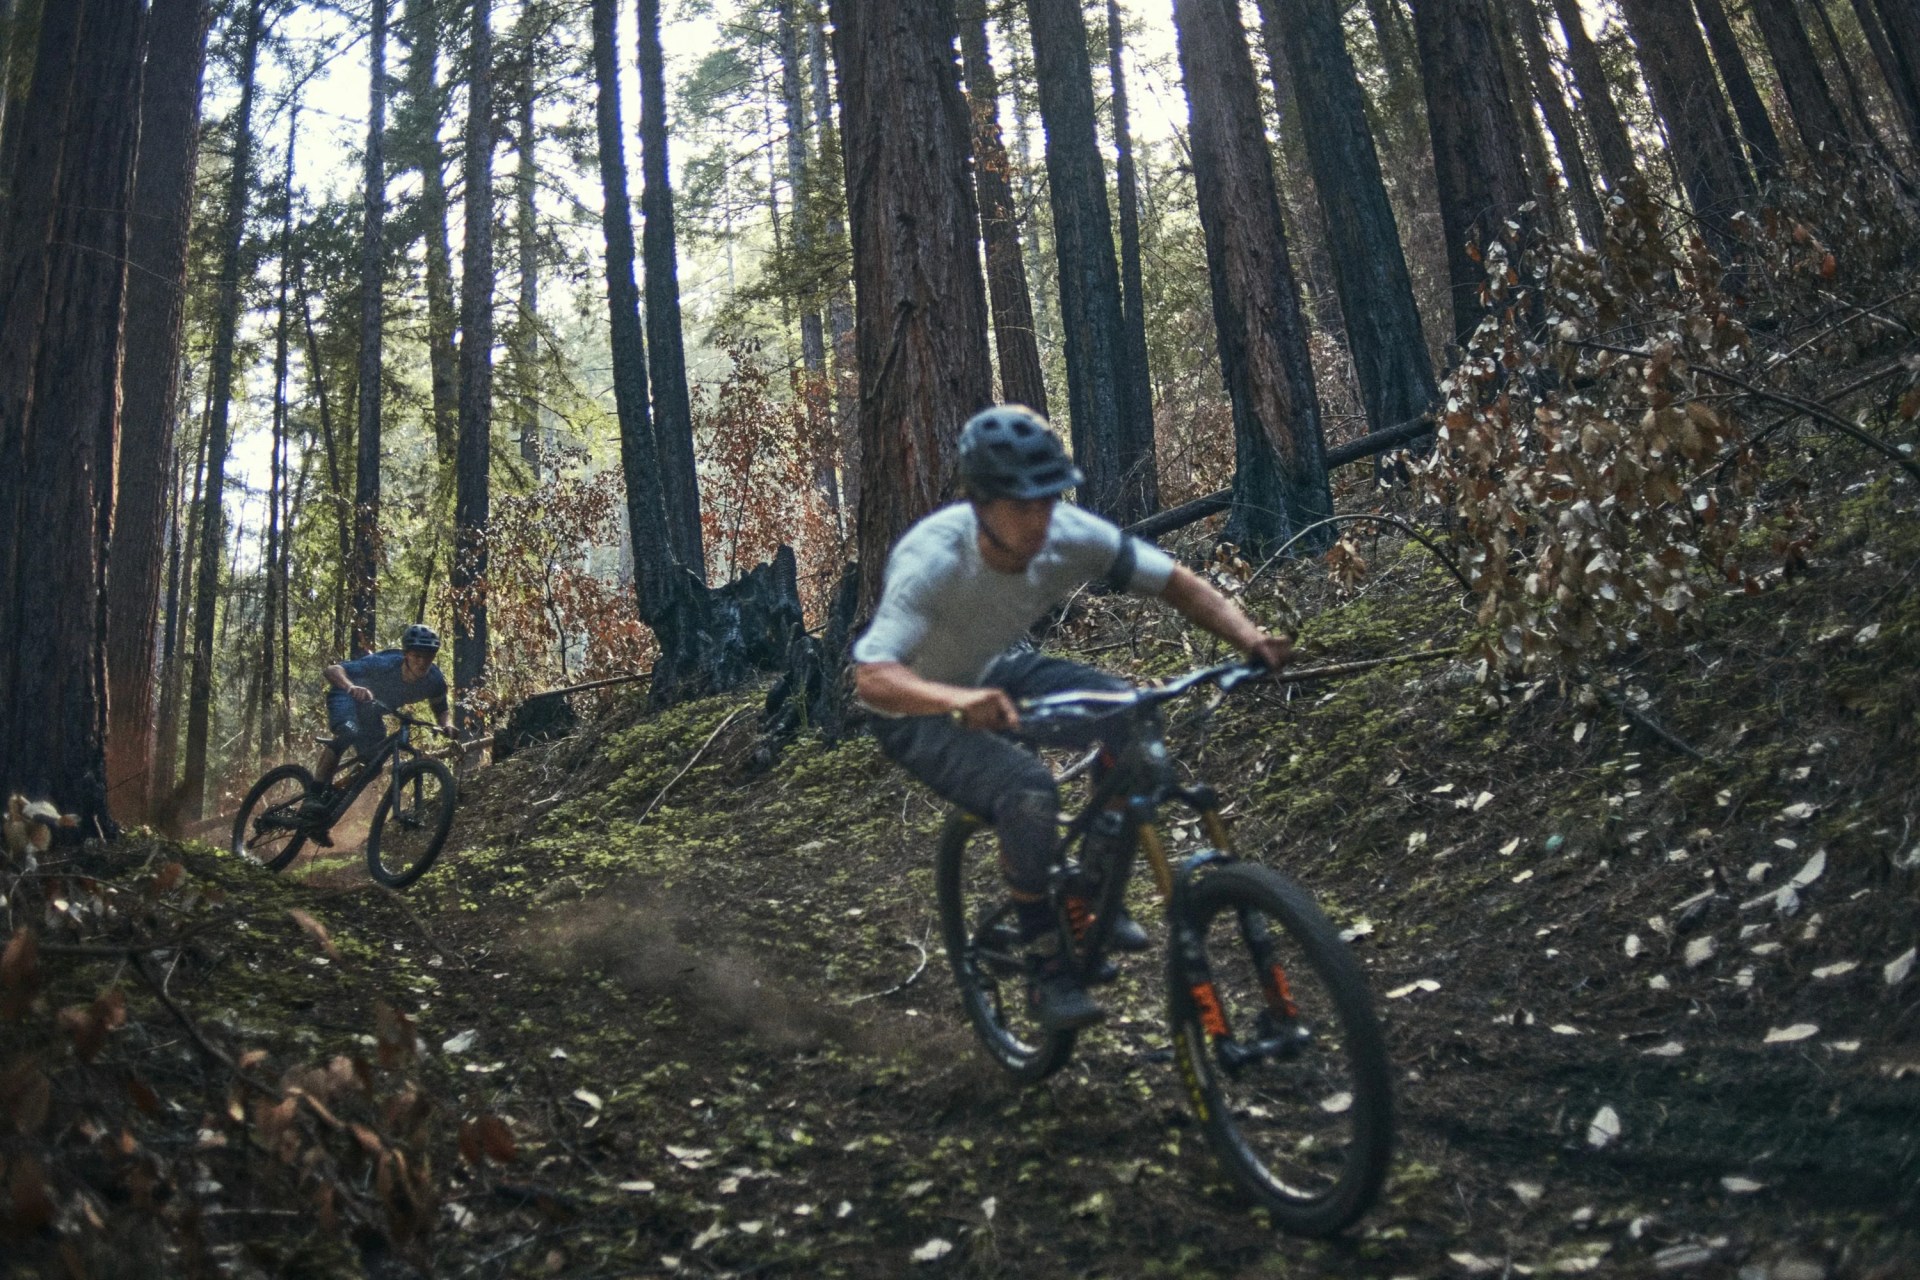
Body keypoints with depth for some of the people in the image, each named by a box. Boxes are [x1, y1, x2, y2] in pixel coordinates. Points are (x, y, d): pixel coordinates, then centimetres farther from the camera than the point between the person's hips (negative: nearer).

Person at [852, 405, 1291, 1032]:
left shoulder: (1072, 535, -21)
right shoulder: (932, 561, -35)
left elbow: (1177, 581, -12)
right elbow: (870, 676, -45)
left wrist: (1249, 638, -29)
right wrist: (959, 700, -64)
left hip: (997, 674, 5)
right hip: (920, 715, -5)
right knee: (1028, 791, -31)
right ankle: (1046, 966, -9)